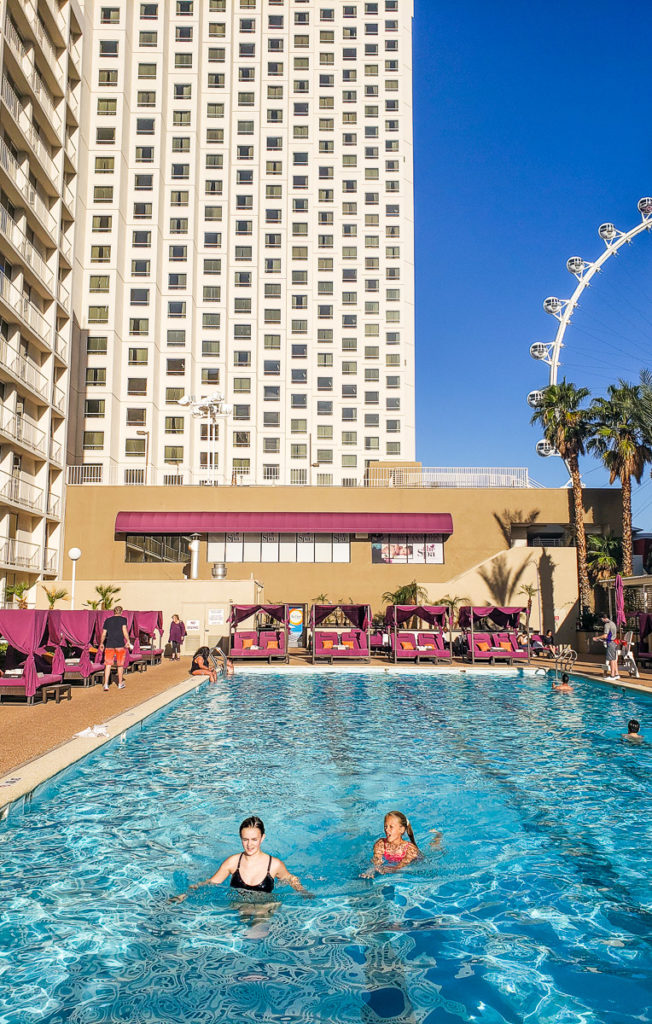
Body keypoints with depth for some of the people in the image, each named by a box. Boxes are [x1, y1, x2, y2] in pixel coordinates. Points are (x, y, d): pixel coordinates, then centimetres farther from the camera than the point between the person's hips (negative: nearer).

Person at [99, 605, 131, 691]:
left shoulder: (107, 620, 10)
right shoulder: (123, 619, 1)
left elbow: (104, 634, 12)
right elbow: (124, 630, -14)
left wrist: (101, 643, 24)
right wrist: (128, 641, -16)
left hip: (109, 645, 2)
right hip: (120, 645, -2)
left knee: (108, 665, 3)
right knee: (120, 665, 10)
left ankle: (106, 684, -8)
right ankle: (120, 684, 20)